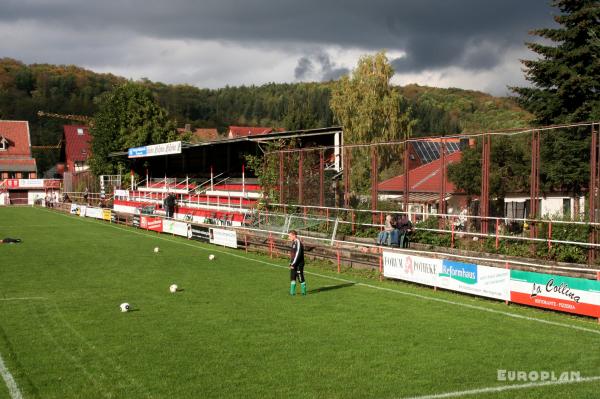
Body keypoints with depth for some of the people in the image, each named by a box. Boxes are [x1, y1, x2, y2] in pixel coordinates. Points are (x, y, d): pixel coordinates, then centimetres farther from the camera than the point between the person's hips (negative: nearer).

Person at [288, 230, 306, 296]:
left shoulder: (298, 243, -17)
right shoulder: (293, 243, 12)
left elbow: (298, 254, -21)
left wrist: (293, 263, -19)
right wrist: (291, 263, 15)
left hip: (299, 264, -9)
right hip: (294, 264, 9)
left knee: (300, 278, 1)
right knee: (292, 278, 9)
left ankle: (303, 291, 12)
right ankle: (292, 292, 14)